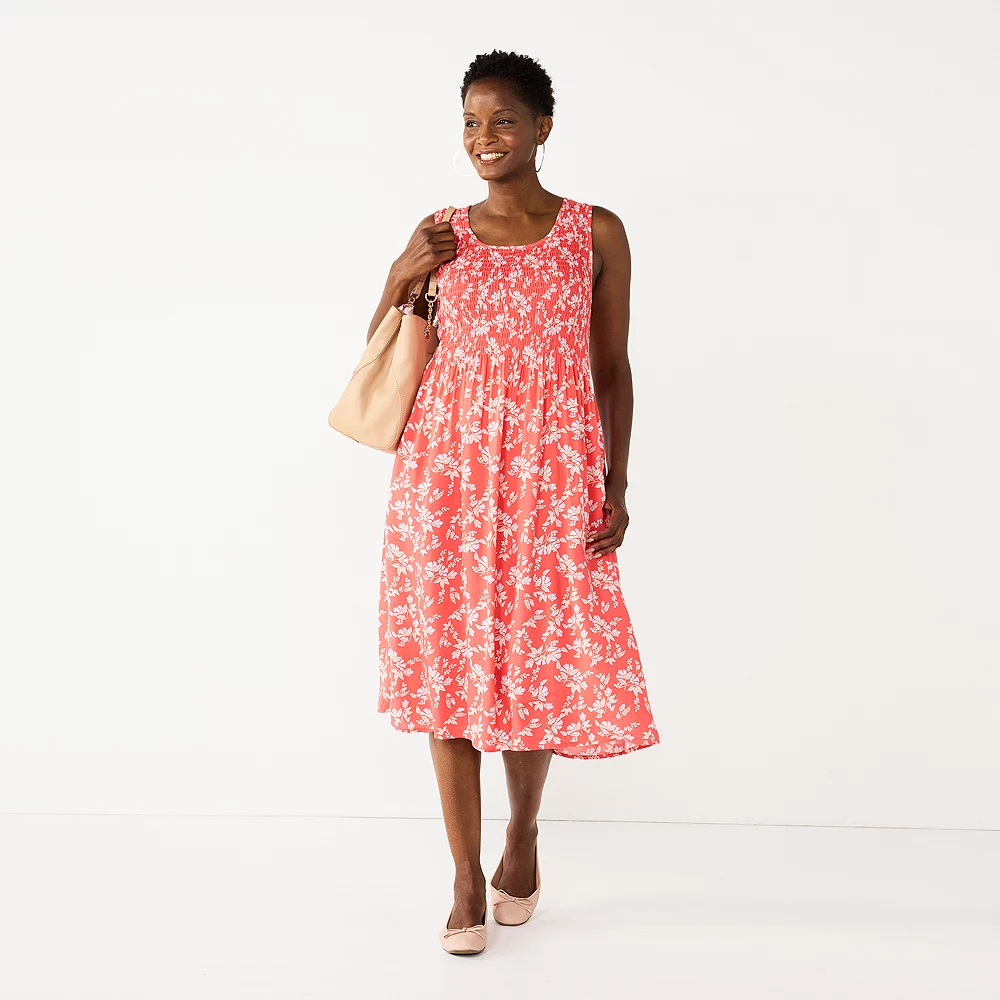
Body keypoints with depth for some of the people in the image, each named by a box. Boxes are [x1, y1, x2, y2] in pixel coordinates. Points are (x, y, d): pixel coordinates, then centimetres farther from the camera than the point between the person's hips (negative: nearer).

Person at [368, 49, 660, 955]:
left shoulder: (597, 234, 5)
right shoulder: (441, 236, 8)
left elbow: (612, 368, 7)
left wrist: (617, 488, 0)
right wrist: (402, 276, -5)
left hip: (552, 476, -1)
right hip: (447, 471, 1)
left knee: (541, 664, 2)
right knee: (446, 664, 2)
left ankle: (523, 834, 32)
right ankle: (467, 879, 16)